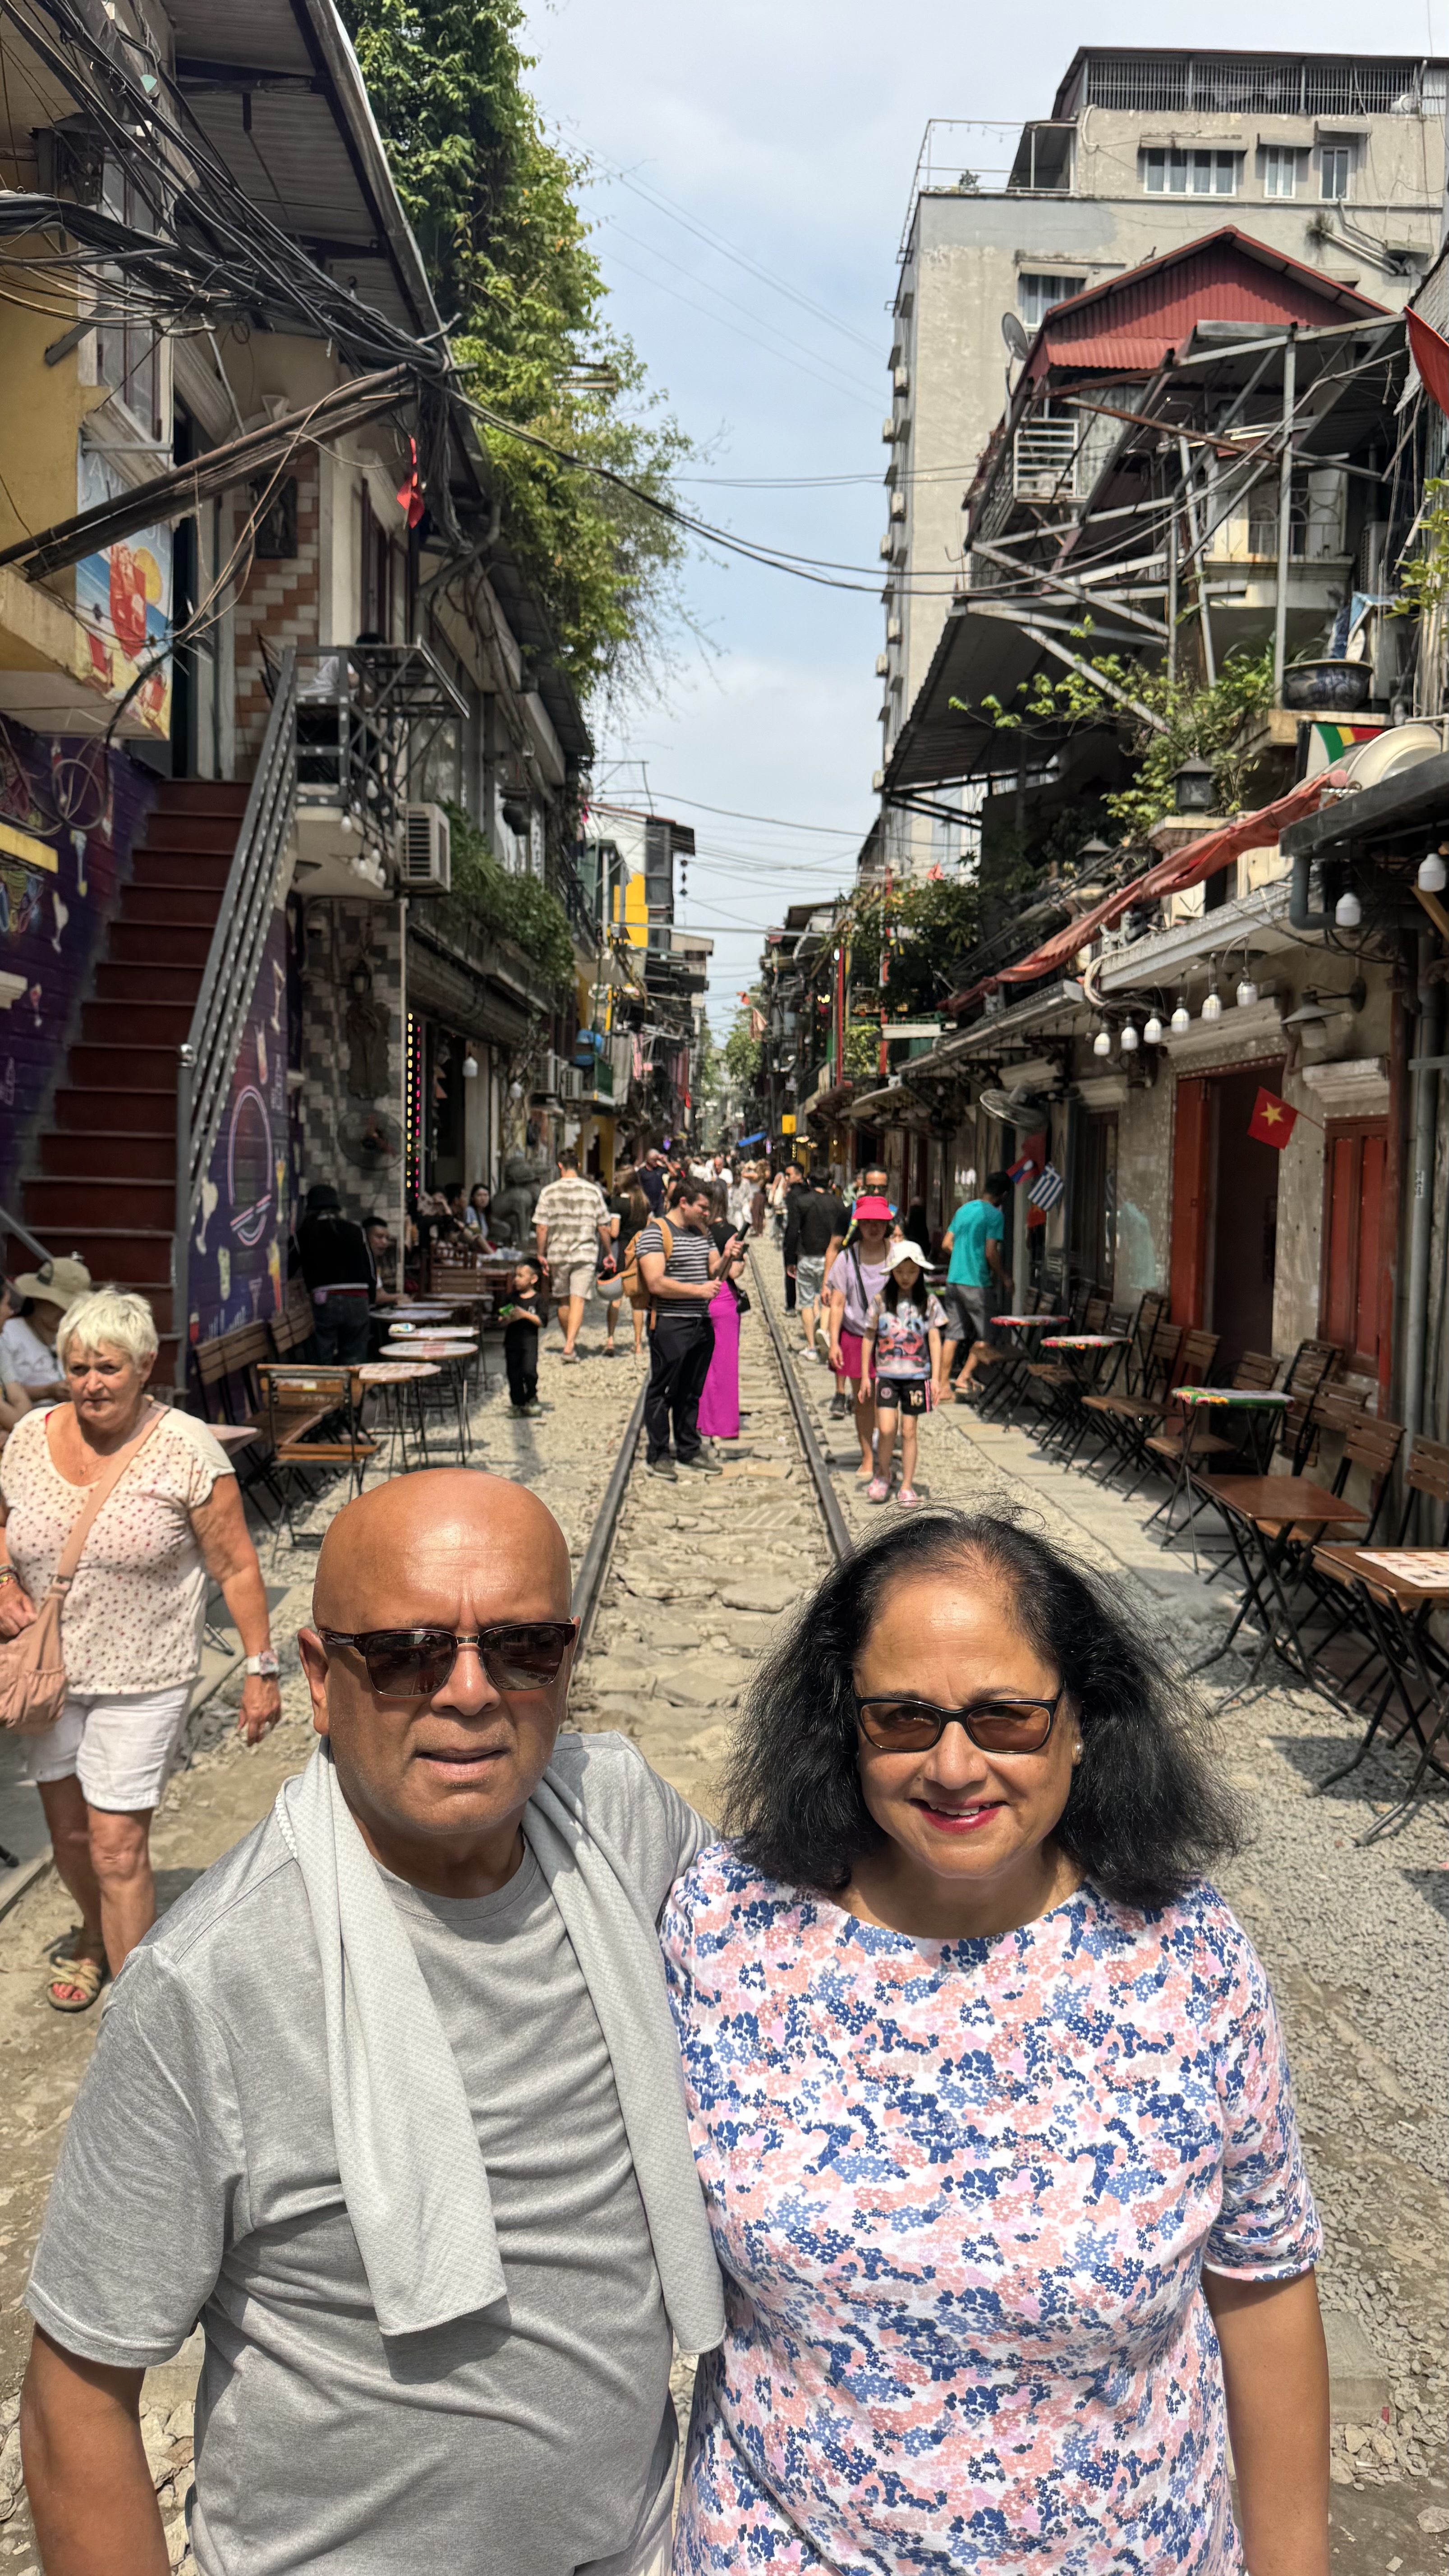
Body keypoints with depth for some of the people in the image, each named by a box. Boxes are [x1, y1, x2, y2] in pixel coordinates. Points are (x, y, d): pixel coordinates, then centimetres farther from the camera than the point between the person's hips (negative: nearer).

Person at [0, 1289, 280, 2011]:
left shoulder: (185, 1449, -14)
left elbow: (236, 1568, -10)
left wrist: (260, 1670, -12)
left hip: (142, 1681, -4)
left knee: (117, 1847, -5)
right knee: (68, 1831, 18)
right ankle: (94, 1936, 47)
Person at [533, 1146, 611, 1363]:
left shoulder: (549, 1192, -2)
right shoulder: (593, 1191, 0)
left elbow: (541, 1228, -5)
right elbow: (603, 1227, 2)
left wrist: (541, 1255, 4)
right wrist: (608, 1253, 13)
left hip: (557, 1254, 1)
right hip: (585, 1254, -1)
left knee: (563, 1301, 15)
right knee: (578, 1300, -6)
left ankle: (569, 1343, 27)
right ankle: (570, 1346, -20)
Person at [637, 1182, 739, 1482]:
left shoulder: (702, 1232, 14)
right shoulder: (655, 1232, -10)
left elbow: (712, 1273, 18)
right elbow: (656, 1283, -18)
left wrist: (725, 1258, -3)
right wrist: (698, 1290, -19)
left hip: (701, 1322, 7)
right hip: (669, 1325, -7)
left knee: (692, 1391, 15)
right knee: (663, 1391, 2)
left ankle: (690, 1449, 25)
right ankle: (657, 1454, 11)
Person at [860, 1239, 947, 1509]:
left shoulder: (929, 1303, 1)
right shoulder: (880, 1300, 1)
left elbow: (935, 1340, 2)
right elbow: (869, 1337, 6)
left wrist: (936, 1378, -3)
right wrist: (865, 1376, 5)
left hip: (917, 1374, 0)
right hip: (887, 1373, 0)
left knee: (909, 1431, 3)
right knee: (886, 1429, -10)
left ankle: (907, 1487, 13)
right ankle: (882, 1474, 16)